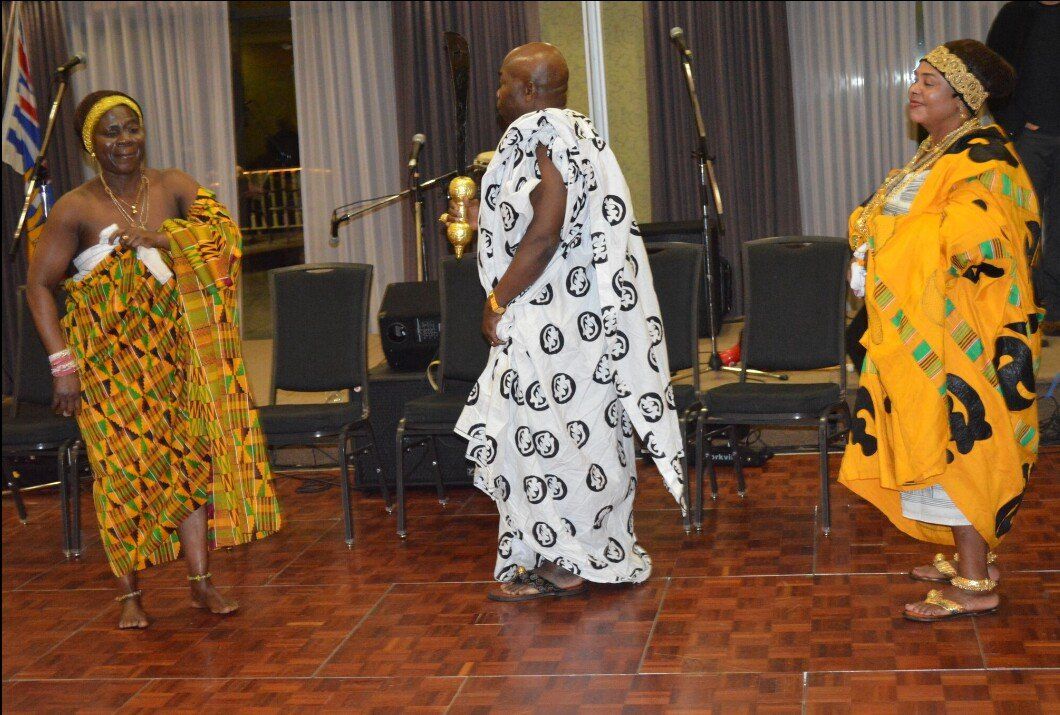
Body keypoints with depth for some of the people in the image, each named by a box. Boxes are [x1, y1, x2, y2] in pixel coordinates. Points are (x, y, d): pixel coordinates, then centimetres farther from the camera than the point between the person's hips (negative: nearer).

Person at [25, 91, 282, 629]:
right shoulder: (75, 210, -5)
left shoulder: (174, 187, 4)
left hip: (174, 347, 3)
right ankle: (129, 593, 10)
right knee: (123, 467, -1)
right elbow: (39, 286, -5)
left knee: (191, 454, 0)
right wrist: (62, 363, -11)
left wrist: (162, 236, -22)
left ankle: (201, 583, 8)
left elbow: (222, 232, -8)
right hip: (109, 355, -3)